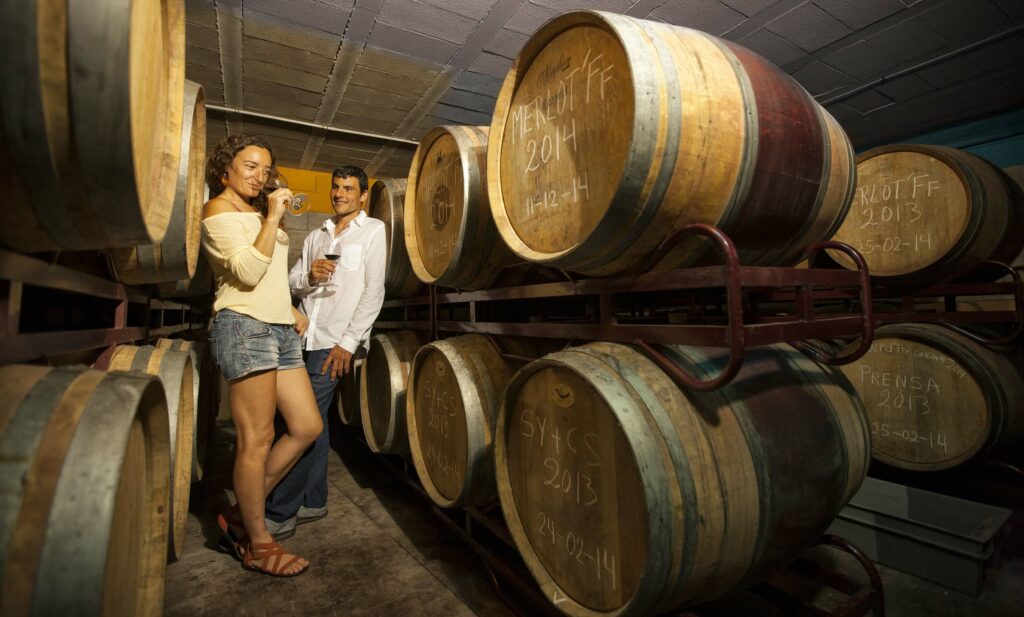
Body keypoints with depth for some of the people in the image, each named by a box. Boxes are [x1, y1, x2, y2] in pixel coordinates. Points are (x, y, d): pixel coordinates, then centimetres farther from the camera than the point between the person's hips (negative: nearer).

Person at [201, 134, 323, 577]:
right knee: (257, 439, -4)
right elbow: (248, 271, -16)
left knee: (307, 427, 6)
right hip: (243, 325, -9)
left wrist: (291, 309, 17)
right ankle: (258, 545, 12)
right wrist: (273, 218, -12)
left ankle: (242, 514, 21)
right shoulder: (218, 209, -2)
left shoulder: (258, 210, 24)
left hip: (279, 328, 9)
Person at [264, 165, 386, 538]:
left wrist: (348, 342, -13)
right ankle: (313, 501, 23)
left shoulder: (373, 230, 1)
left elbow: (373, 292, -7)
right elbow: (291, 281, 15)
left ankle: (279, 514, 4)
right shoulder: (316, 236, 19)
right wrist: (309, 275, -9)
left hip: (337, 339, -6)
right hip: (305, 335, 6)